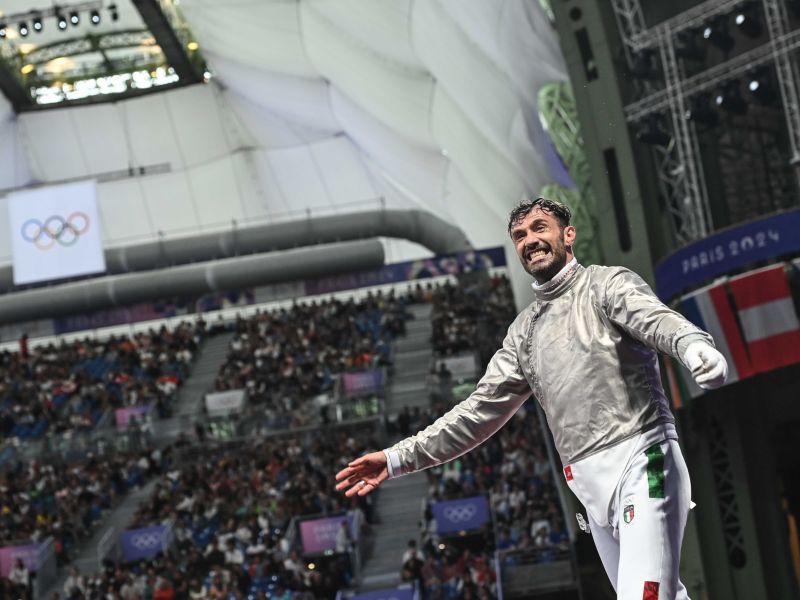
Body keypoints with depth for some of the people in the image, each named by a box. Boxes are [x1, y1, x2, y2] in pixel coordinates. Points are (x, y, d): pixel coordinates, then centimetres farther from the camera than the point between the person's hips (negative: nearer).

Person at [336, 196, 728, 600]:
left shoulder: (607, 285, -1)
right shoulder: (524, 331, 18)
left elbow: (657, 320, -23)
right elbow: (481, 409, 18)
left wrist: (694, 345, -49)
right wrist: (398, 459, 11)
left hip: (640, 459, -7)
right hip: (591, 482, 7)